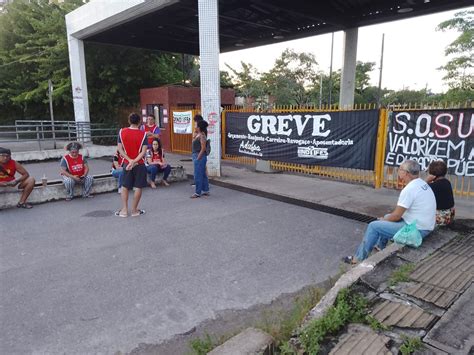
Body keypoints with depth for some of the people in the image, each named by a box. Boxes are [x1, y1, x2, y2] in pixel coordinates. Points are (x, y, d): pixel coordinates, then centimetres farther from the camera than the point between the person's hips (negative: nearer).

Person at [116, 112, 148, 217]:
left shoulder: (122, 132, -2)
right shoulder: (143, 134, -8)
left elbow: (119, 149, -6)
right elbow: (143, 151, -15)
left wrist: (130, 160, -9)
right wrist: (134, 161, -17)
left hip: (127, 163, 3)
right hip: (139, 164, -2)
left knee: (125, 186, 14)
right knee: (138, 187, 6)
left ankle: (124, 210, 13)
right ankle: (134, 210, 11)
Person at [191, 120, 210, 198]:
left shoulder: (202, 136, -16)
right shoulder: (198, 135, 12)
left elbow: (203, 148, -20)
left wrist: (198, 158, -19)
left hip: (200, 157, -10)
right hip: (196, 156, 10)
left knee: (198, 175, -3)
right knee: (203, 174, 15)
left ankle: (197, 192, 4)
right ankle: (205, 190, 23)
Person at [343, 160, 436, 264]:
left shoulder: (409, 189, -23)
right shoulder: (422, 183, 7)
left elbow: (396, 216, -17)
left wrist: (383, 220, 3)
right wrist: (386, 218, 12)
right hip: (425, 226, 10)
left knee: (373, 226, -3)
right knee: (388, 217, 26)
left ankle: (359, 258, 8)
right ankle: (380, 248, 36)